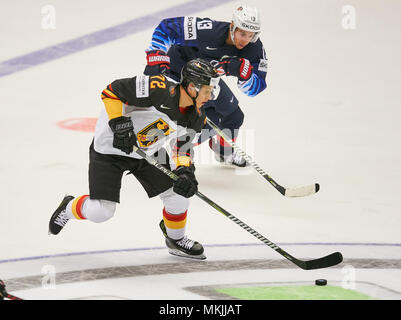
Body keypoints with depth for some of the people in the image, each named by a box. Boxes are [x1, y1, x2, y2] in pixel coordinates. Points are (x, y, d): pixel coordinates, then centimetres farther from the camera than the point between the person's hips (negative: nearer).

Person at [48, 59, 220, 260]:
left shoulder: (196, 117, -8)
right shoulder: (158, 90, -31)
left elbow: (181, 149, 0)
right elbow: (112, 91, -26)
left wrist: (185, 171, -20)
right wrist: (119, 123, -33)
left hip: (148, 151, 7)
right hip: (110, 147, -7)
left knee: (178, 192, -3)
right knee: (100, 211, -11)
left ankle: (176, 239, 24)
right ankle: (70, 207, 24)